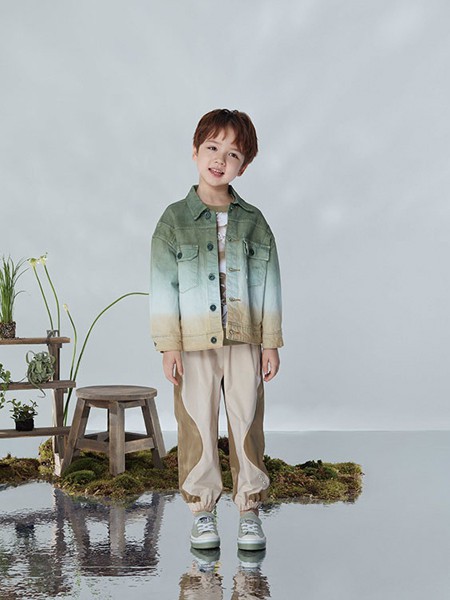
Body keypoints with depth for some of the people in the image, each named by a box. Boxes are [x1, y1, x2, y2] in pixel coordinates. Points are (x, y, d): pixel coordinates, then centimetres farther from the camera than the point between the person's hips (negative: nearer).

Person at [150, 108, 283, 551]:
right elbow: (163, 286, 0)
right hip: (193, 343, -1)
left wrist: (271, 343, 3)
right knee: (197, 429, 6)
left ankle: (250, 512, 17)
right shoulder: (174, 219, 1)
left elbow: (268, 284, 7)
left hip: (245, 340, 1)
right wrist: (168, 345, -6)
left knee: (247, 426, 5)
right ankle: (202, 513, 19)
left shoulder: (253, 221, 5)